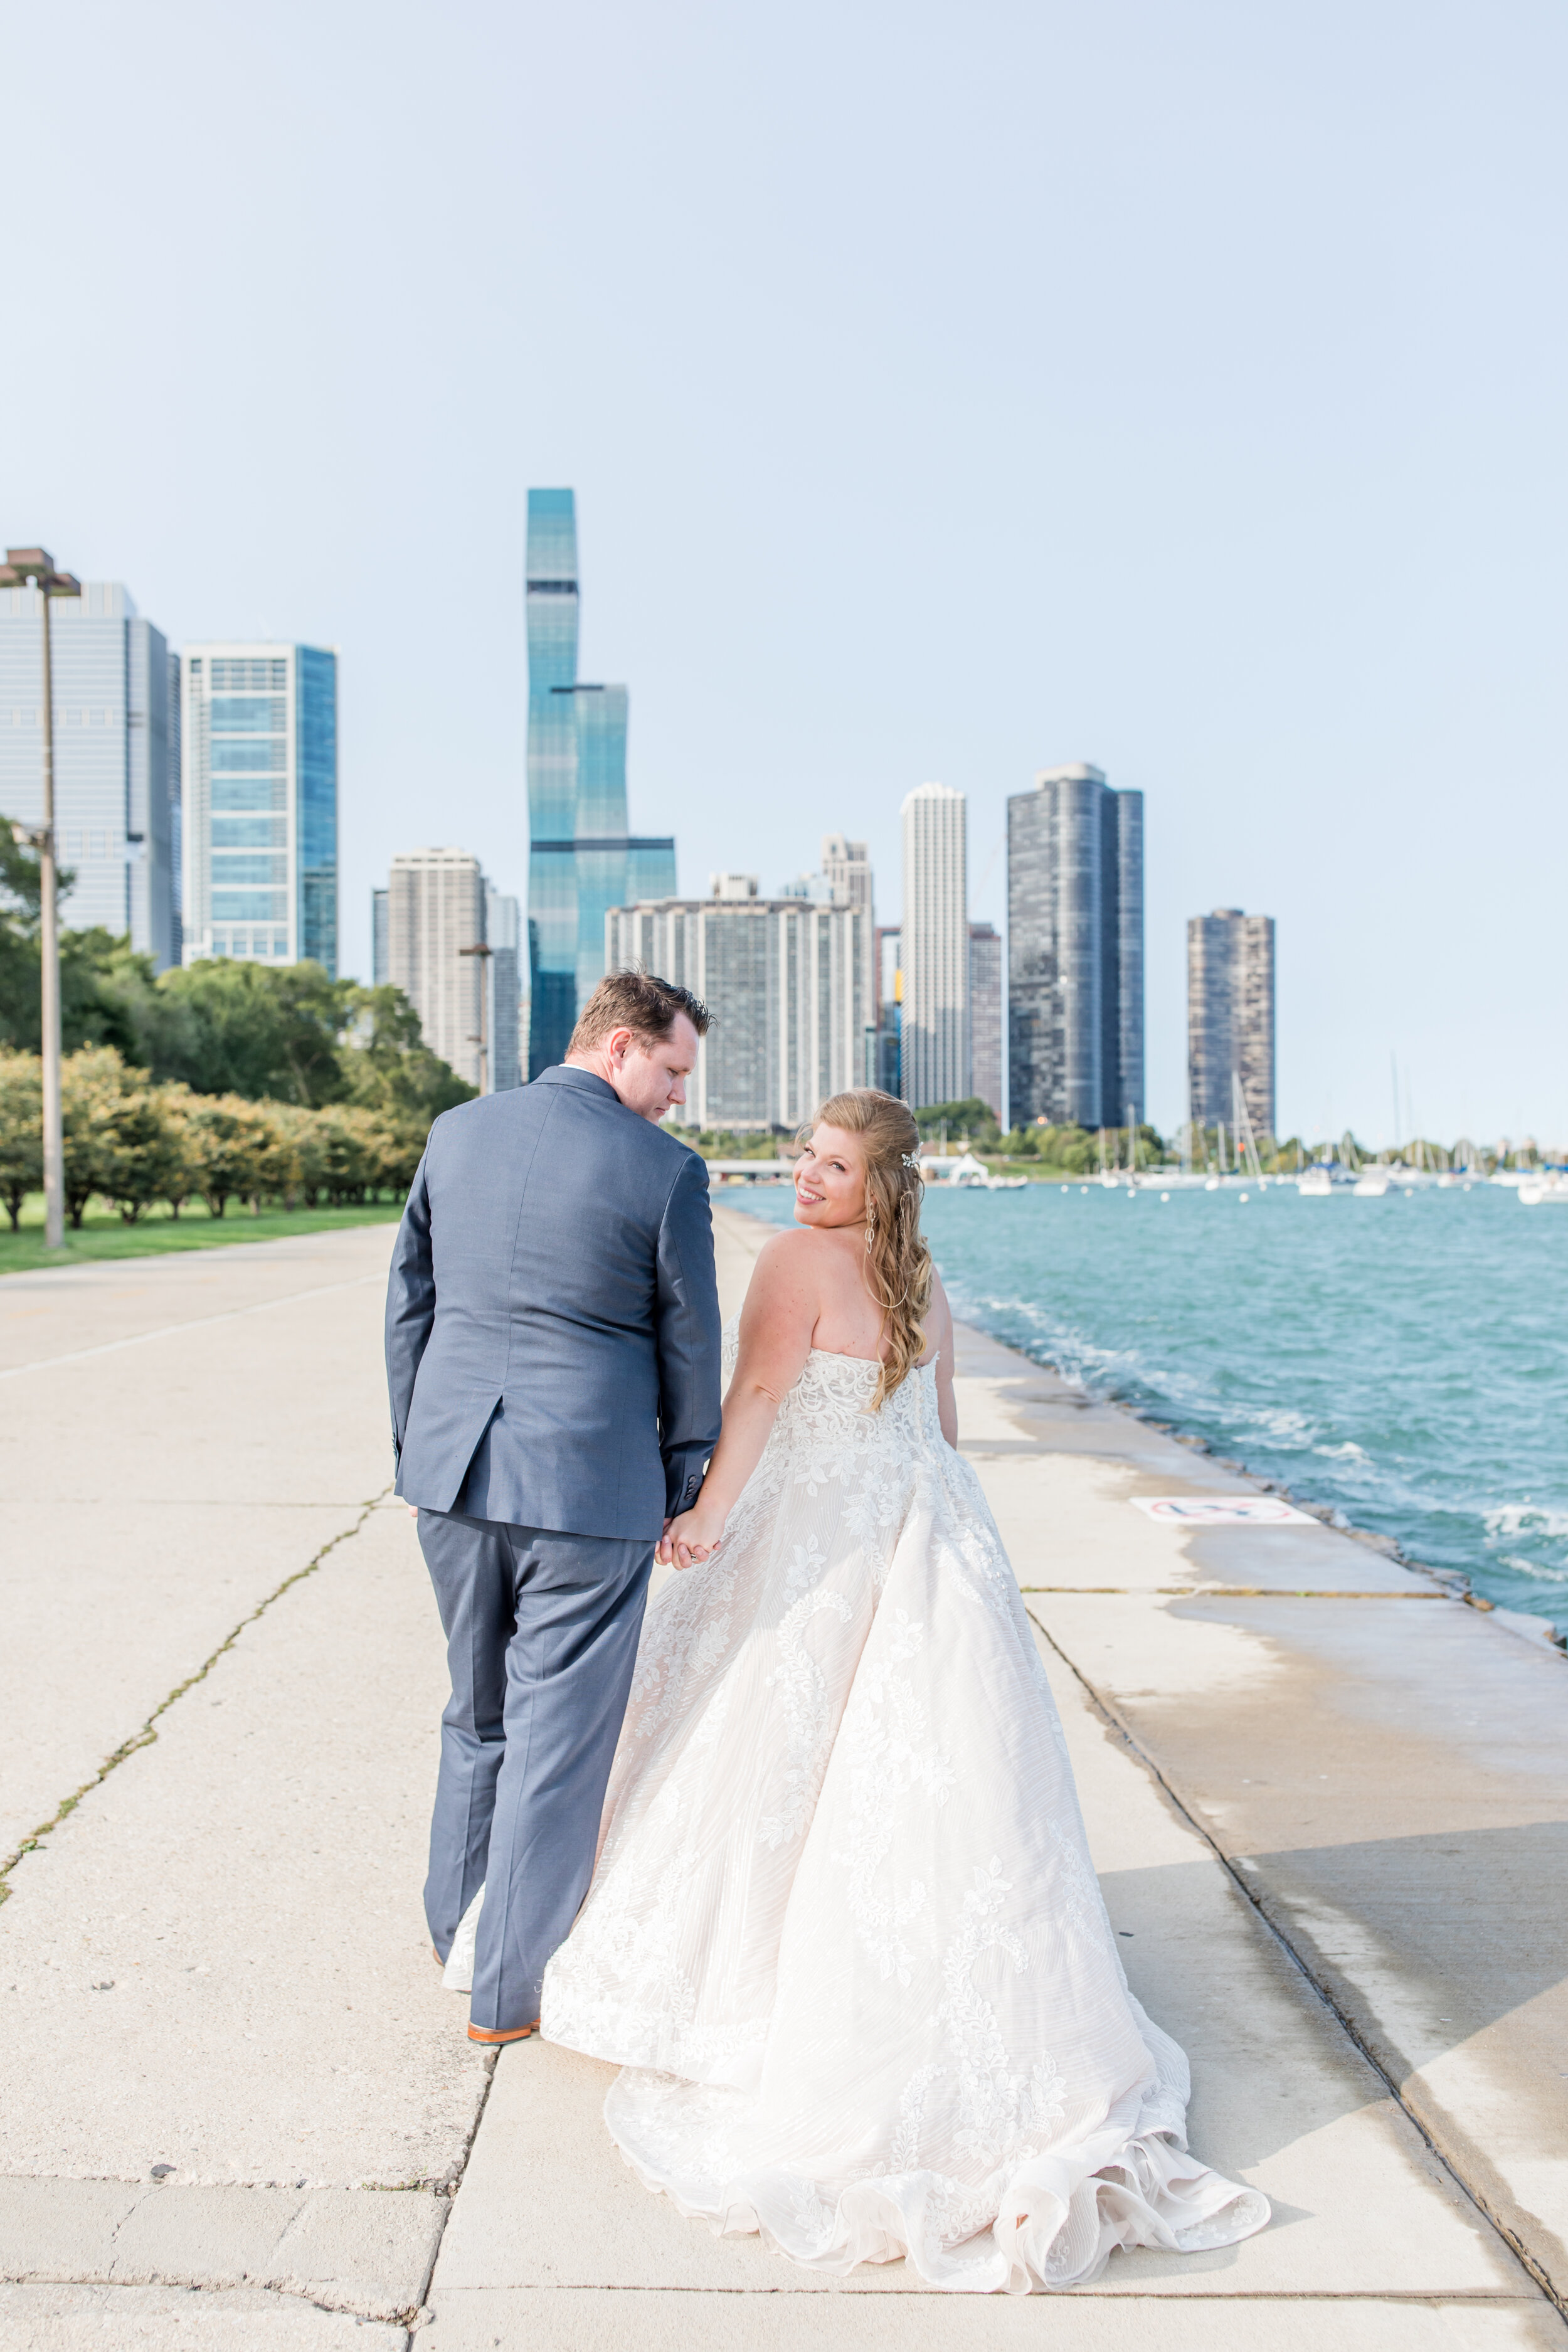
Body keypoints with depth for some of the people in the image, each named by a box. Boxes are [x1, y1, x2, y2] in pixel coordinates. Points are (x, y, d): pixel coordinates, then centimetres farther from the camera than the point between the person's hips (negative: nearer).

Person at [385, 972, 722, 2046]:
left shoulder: (456, 1133, 5)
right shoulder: (666, 1170, -10)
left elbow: (409, 1301, 10)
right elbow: (690, 1346, -4)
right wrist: (687, 1488, 9)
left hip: (454, 1471, 6)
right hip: (589, 1484, -5)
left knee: (477, 1716, 23)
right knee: (558, 1737, 9)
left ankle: (459, 1934, 39)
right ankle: (513, 1988, 21)